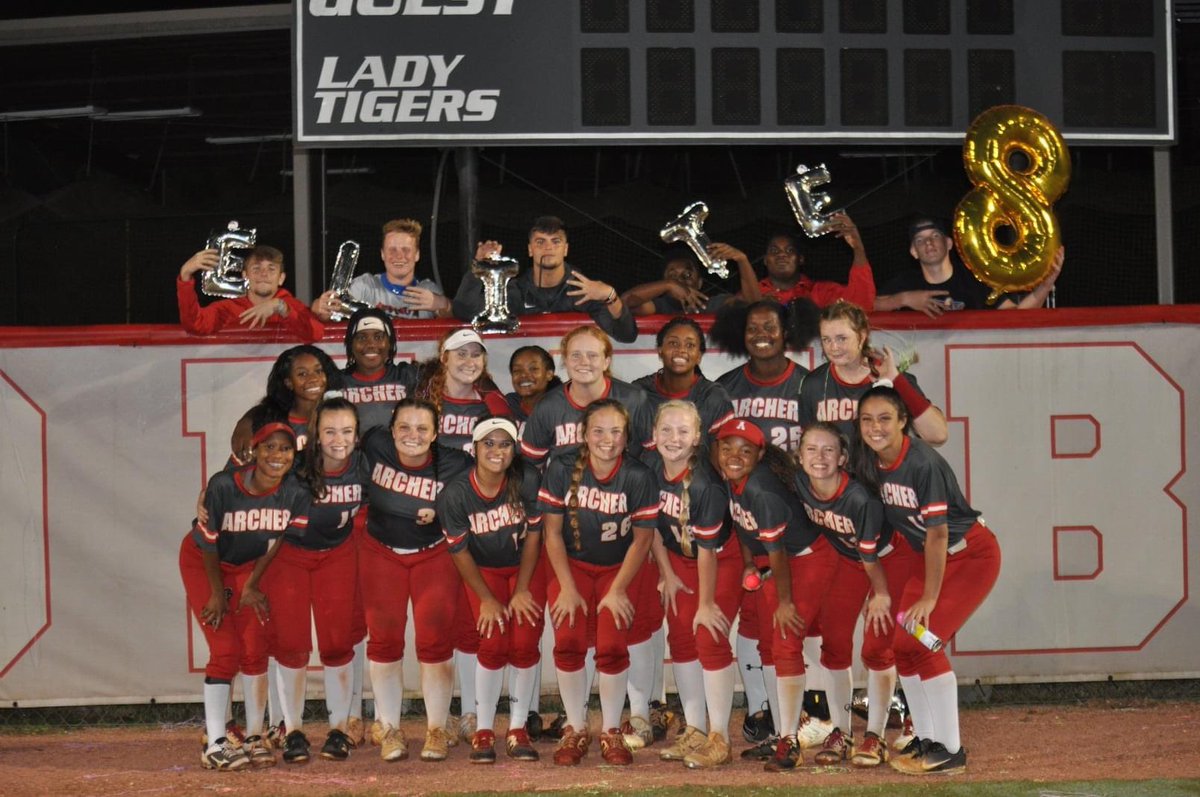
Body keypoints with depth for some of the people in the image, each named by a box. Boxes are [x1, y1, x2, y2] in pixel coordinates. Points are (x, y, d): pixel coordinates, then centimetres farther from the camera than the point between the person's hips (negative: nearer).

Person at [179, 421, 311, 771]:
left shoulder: (297, 495, -20)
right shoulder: (222, 485, -29)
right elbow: (208, 542, -18)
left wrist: (253, 585, -11)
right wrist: (217, 593, -9)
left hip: (253, 567, 3)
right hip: (204, 562, -3)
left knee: (255, 650, -2)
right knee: (226, 650, -11)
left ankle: (254, 738, 9)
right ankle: (214, 745, -10)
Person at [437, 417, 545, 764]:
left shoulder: (528, 480, -22)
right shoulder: (455, 494, -22)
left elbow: (534, 534, -12)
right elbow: (460, 552, -12)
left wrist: (522, 590, -9)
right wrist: (487, 599, -9)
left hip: (527, 566, 1)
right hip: (484, 570, -1)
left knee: (525, 644, -10)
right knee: (494, 644, -13)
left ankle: (518, 729, 2)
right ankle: (483, 731, -1)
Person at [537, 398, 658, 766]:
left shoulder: (637, 476, -13)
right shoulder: (562, 467, -12)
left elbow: (641, 540, -7)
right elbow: (552, 532, -6)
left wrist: (617, 591, -12)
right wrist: (568, 588, -11)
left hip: (619, 568, -1)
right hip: (571, 565, 1)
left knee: (612, 646, -18)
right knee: (568, 641, -19)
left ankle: (611, 731, 1)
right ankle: (575, 729, -1)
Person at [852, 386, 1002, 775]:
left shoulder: (924, 464, -28)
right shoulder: (869, 463, -6)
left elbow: (937, 534, -25)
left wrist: (929, 598, -21)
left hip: (971, 555, -8)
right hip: (927, 554, 8)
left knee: (923, 640, -15)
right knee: (902, 642, 2)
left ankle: (950, 750, -7)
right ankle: (925, 739, 16)